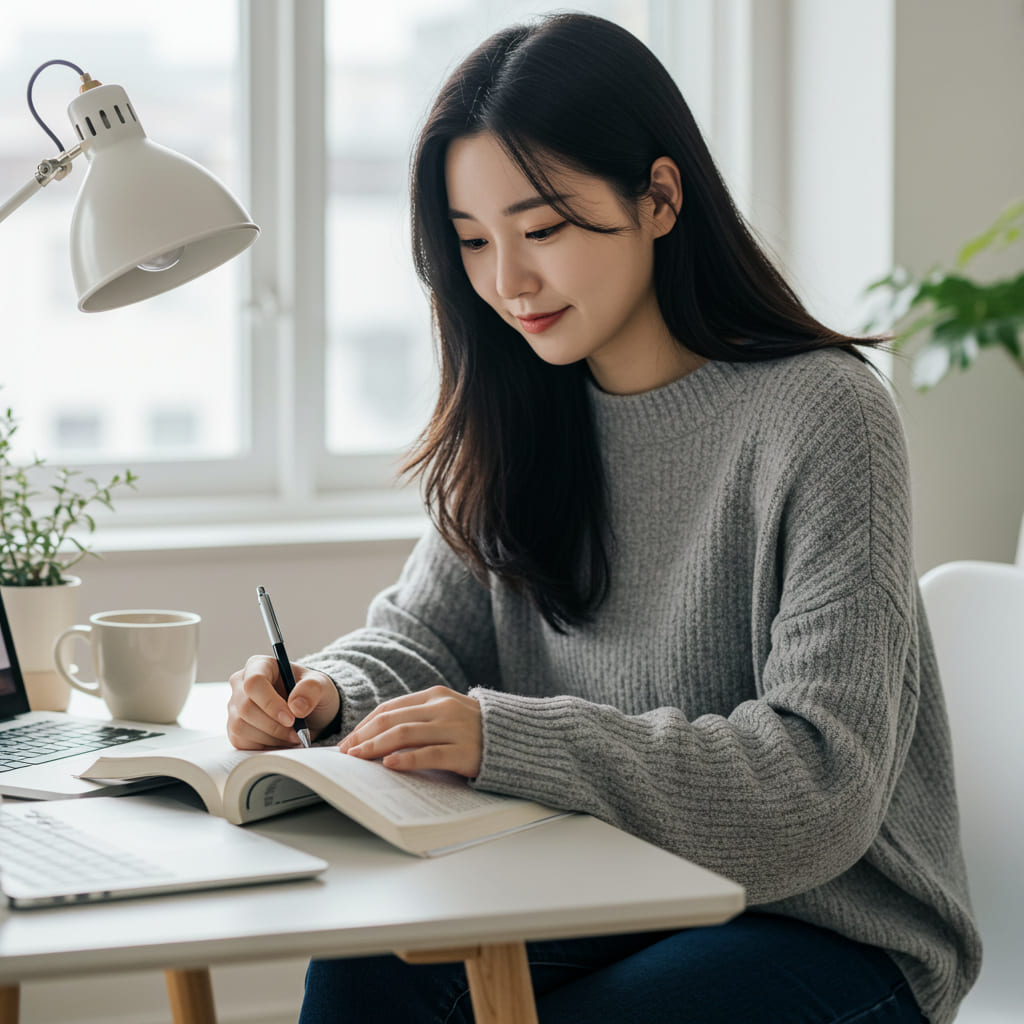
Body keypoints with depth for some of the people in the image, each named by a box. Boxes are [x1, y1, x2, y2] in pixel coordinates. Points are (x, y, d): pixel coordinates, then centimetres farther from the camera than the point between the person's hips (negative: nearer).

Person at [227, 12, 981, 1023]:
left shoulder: (820, 416, -18)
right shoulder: (524, 418, 4)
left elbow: (821, 783, -23)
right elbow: (422, 635, 10)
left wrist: (506, 738, -31)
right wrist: (326, 694, -15)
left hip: (828, 931, -5)